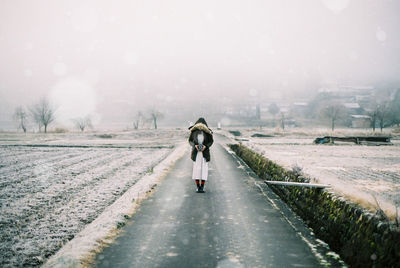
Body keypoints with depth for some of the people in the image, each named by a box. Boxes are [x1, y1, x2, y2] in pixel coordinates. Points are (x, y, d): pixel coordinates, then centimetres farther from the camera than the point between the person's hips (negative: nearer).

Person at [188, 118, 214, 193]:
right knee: (196, 168, -4)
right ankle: (198, 187, 4)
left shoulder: (207, 132, -5)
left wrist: (206, 146, -15)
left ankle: (202, 187, 1)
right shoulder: (194, 131, -2)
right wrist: (194, 146, -14)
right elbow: (190, 140, 6)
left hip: (204, 152, 0)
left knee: (204, 168, -5)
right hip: (196, 152, 0)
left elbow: (211, 141, 3)